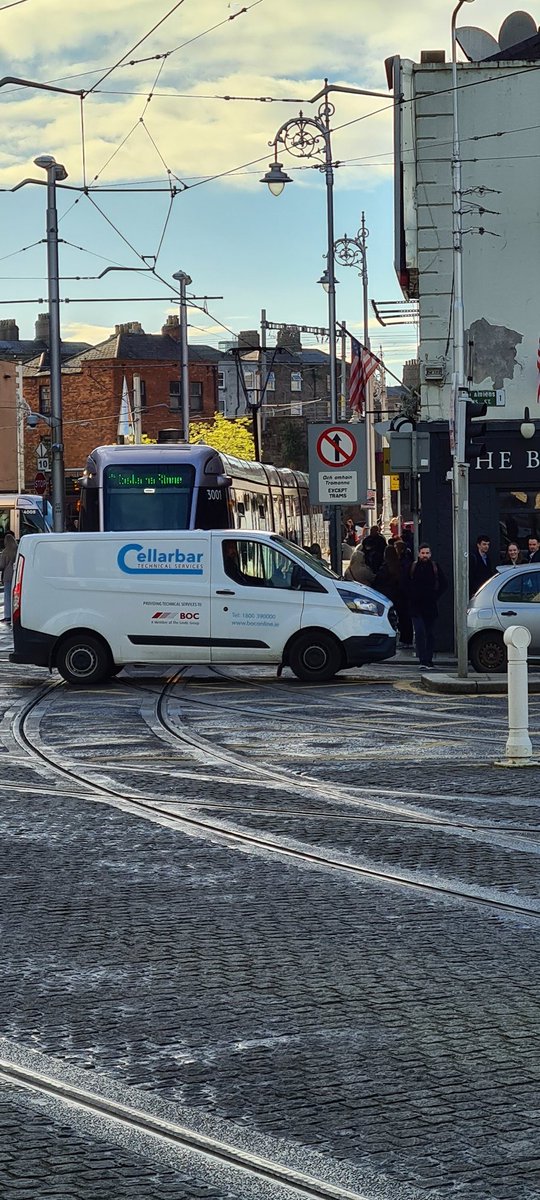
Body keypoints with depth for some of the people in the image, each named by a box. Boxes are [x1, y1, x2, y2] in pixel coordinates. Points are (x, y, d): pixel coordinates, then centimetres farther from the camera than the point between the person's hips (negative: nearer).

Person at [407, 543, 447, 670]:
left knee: (430, 634, 6)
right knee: (419, 632, -13)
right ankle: (423, 660, -17)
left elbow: (443, 584, 13)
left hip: (430, 606, 1)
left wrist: (436, 596, 5)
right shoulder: (412, 567, 4)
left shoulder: (435, 567, 5)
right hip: (416, 606, -1)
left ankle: (429, 660, 12)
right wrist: (411, 597, 5)